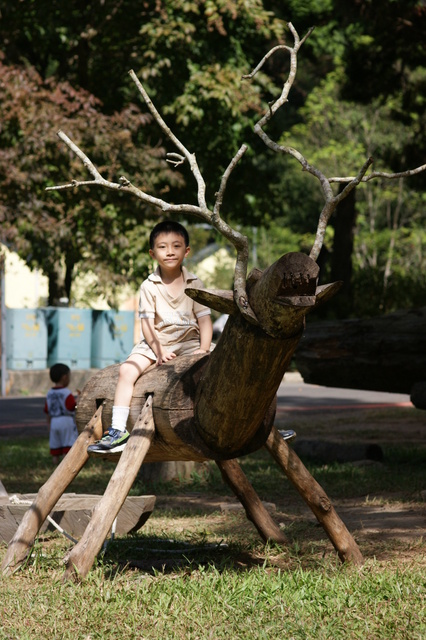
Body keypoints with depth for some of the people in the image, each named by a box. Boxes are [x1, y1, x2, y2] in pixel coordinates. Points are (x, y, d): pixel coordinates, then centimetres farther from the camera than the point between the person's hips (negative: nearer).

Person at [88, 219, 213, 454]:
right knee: (127, 369, -22)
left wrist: (204, 350, -16)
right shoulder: (149, 286, -1)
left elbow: (204, 320, -1)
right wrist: (158, 350, -18)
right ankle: (118, 430, -21)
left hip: (189, 341, 0)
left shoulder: (194, 284, 1)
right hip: (156, 342, 0)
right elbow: (147, 323, -4)